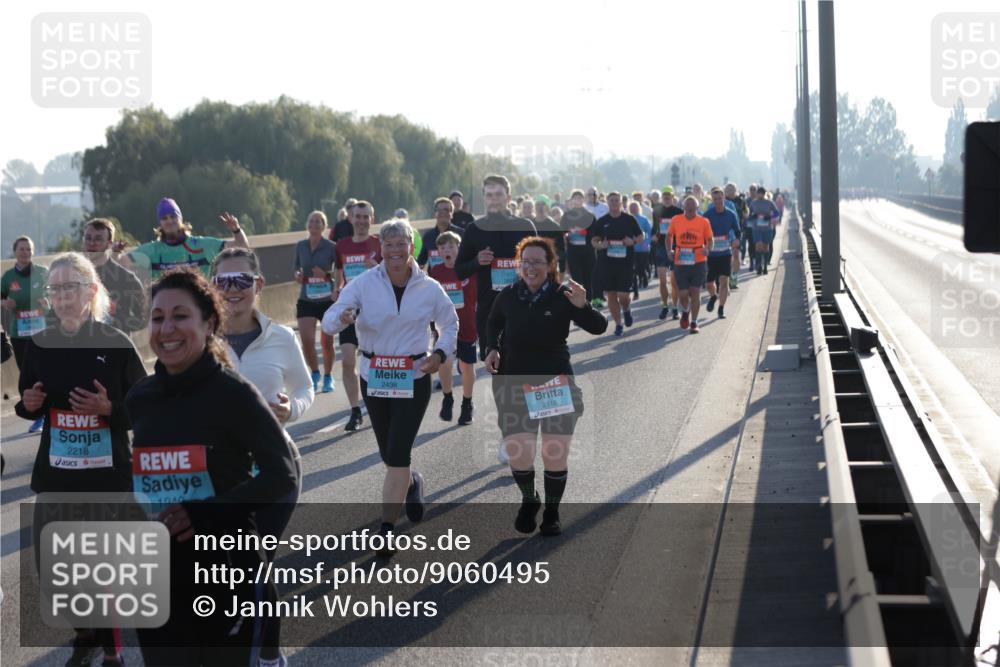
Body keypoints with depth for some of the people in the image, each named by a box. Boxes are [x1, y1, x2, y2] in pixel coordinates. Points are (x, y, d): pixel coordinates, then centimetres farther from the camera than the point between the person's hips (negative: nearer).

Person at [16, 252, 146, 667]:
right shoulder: (39, 345, 3)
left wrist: (109, 409, -21)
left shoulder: (117, 344, -8)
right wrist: (28, 404, -6)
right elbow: (29, 407, 17)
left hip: (108, 472, -4)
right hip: (55, 471, 4)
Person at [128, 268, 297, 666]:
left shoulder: (233, 393, -11)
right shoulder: (139, 399, 4)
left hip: (226, 571, -4)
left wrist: (206, 514, -22)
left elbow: (281, 476, -15)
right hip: (158, 577, 5)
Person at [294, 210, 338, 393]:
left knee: (326, 342, 4)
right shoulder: (300, 246, 3)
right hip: (306, 300, 2)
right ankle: (315, 374, 17)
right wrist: (297, 275, -6)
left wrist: (326, 274, -20)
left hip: (327, 299, -2)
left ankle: (328, 377, 27)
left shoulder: (331, 247, -8)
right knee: (307, 341, -9)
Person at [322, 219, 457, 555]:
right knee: (388, 454, 15)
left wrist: (441, 354, -6)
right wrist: (342, 317, -39)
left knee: (398, 454, -11)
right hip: (373, 377, 2)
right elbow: (329, 320, -14)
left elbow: (450, 325, 13)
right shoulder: (364, 283, -7)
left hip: (413, 378, -2)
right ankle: (412, 483, 50)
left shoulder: (429, 288, -4)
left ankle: (386, 528, -4)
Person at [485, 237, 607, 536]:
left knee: (556, 456, 3)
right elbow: (494, 323, 20)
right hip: (515, 385, 1)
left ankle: (551, 513, 27)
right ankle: (528, 501, 26)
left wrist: (582, 306, -33)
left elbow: (599, 327, -15)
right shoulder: (508, 295, -1)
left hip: (556, 385, -1)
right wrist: (492, 348, 2)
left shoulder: (562, 296, -9)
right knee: (518, 455, -6)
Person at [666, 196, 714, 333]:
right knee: (683, 294, 3)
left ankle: (694, 322, 10)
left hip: (698, 262, -1)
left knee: (695, 293, -2)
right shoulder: (675, 220, 1)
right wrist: (669, 250, 2)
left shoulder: (703, 222, -2)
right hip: (680, 263, 1)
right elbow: (669, 236, 16)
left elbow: (709, 239, 5)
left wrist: (707, 249, -16)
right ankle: (685, 312, 36)